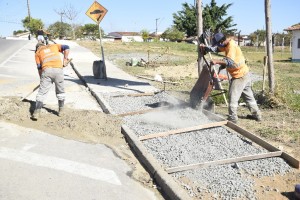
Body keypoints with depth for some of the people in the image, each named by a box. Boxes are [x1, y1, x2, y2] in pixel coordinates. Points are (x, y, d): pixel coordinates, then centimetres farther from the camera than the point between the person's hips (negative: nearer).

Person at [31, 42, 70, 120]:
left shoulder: (37, 52, 24)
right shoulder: (54, 46, 29)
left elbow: (39, 67, 16)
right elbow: (66, 47, 15)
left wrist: (41, 78, 23)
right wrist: (65, 59, 14)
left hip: (47, 70, -1)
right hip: (58, 69, 1)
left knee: (42, 92, 4)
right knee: (60, 91, 18)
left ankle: (36, 113, -3)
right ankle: (61, 110, 25)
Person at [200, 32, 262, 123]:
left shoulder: (232, 46, -23)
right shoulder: (227, 44, 7)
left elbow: (230, 62, -35)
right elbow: (216, 49, 17)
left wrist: (217, 61, -36)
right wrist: (205, 47, 4)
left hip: (239, 76, -10)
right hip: (244, 74, 10)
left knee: (233, 98, -4)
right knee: (248, 95, 18)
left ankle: (232, 118, 3)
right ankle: (257, 114, 28)